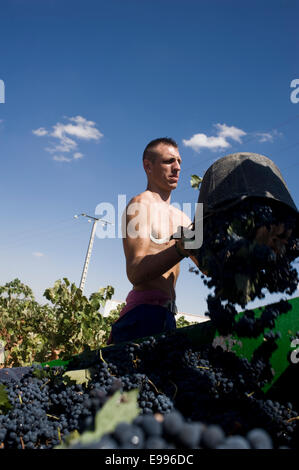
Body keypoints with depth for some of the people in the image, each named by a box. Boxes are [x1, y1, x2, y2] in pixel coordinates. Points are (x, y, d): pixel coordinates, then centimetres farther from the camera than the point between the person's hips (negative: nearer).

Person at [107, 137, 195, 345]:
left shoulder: (181, 216, 20)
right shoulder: (141, 204, -6)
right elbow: (135, 273, -20)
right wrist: (181, 248, -33)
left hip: (164, 314, 8)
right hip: (144, 314, -8)